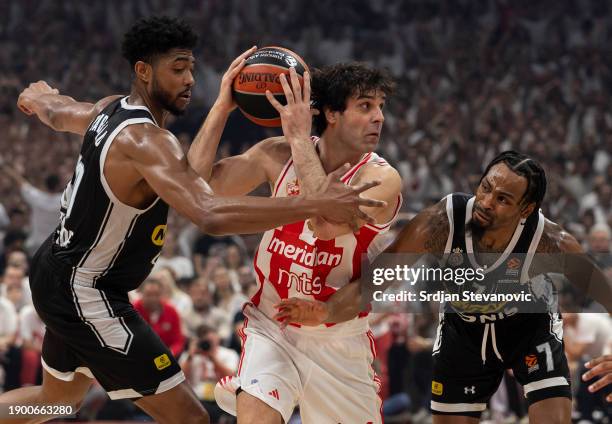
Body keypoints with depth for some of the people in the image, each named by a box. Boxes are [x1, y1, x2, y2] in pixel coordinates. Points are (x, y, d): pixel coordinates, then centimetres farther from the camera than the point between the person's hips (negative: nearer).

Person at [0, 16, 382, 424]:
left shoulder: (111, 110, 2)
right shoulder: (147, 140, -28)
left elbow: (58, 112, 26)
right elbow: (212, 215, -43)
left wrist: (38, 97, 52)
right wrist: (316, 204, -45)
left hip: (60, 272, 10)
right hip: (86, 295, -10)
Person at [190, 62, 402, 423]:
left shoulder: (382, 178, -16)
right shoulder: (279, 156, -5)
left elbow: (328, 223, -35)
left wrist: (300, 139, -29)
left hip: (339, 340, 0)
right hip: (272, 328, 0)